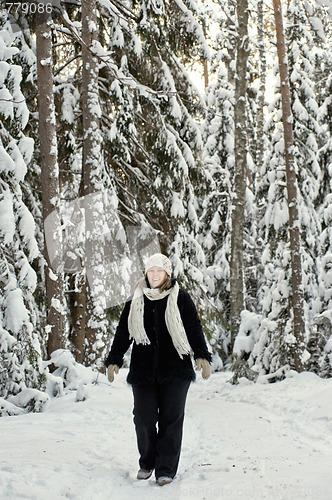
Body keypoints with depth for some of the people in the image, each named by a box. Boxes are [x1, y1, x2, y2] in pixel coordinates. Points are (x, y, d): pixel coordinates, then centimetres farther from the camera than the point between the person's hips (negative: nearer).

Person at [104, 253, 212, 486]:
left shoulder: (180, 299, 4)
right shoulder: (135, 302, 10)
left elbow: (194, 328, 2)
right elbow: (123, 333, 14)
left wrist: (202, 356, -9)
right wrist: (113, 360, 8)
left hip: (175, 370, -2)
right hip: (143, 370, 2)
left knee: (171, 419, -2)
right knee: (144, 418, 1)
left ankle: (166, 468, 7)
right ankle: (147, 463, 21)